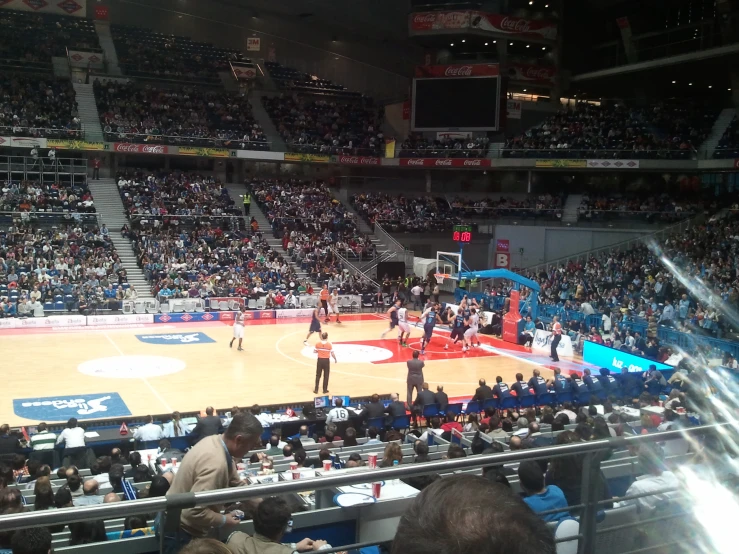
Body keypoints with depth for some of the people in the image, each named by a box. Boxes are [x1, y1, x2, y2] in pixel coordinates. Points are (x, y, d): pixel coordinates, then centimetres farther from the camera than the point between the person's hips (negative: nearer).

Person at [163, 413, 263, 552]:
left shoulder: (217, 442, -4)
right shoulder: (216, 463, -34)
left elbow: (236, 484, 7)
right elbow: (195, 512, -35)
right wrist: (224, 520, -18)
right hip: (180, 532, -9)